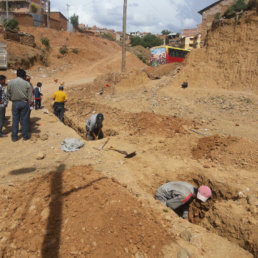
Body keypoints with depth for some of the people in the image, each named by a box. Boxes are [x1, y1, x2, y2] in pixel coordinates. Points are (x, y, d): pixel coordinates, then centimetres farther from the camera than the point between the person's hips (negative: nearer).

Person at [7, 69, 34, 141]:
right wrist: (31, 103, 8)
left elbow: (8, 94, 5)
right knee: (24, 120, 6)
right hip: (24, 103, -2)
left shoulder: (10, 82, 0)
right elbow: (30, 96, -5)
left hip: (15, 103, 2)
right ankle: (25, 136, 14)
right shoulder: (26, 83, -7)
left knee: (15, 120, 8)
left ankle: (14, 137, 12)